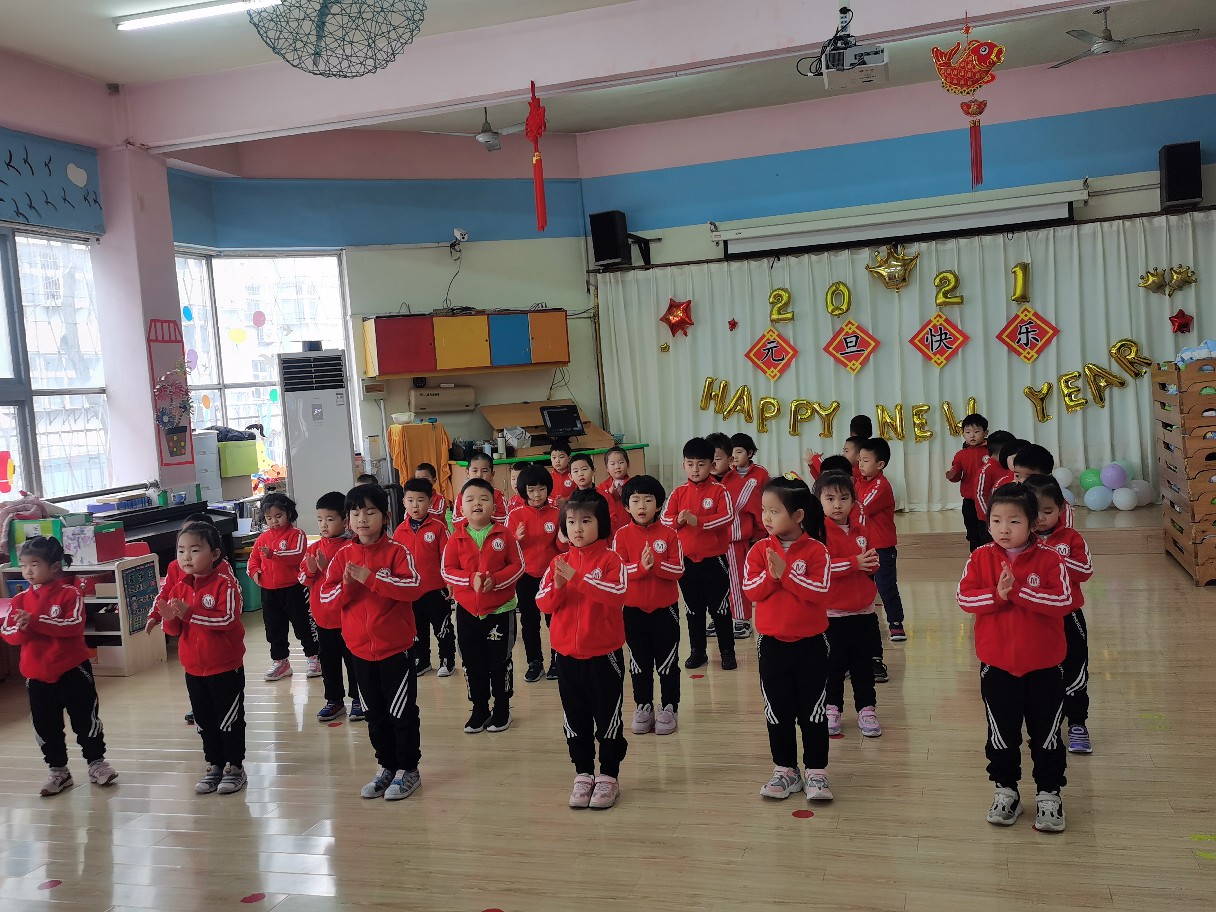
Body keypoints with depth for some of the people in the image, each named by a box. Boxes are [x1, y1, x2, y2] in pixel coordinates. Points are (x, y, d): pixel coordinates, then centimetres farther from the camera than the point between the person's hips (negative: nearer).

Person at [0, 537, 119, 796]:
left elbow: (74, 626, -23)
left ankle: (96, 762, 22)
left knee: (85, 718, 6)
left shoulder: (69, 593, -10)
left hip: (72, 669, -4)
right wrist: (21, 629, -23)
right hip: (37, 674, 4)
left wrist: (36, 621, -29)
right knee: (46, 725, 12)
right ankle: (57, 770, 26)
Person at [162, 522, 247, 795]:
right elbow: (175, 630, 5)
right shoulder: (179, 588, 4)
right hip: (193, 669, 6)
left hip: (226, 667, -6)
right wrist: (170, 619, -18)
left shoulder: (225, 584, -15)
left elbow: (227, 619, -26)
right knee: (204, 721, 16)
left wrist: (190, 612, -31)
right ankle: (214, 765, 29)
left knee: (229, 719, 6)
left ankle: (235, 767, 19)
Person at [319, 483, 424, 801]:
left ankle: (408, 769, 19)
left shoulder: (396, 551, -11)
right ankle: (386, 767, 31)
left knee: (402, 711, 5)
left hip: (396, 647, -5)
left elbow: (414, 586, -23)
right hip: (361, 649, 5)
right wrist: (346, 586, -21)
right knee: (375, 714, 16)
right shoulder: (343, 557, 2)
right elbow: (325, 595, 0)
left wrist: (371, 577, -29)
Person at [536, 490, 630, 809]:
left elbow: (617, 594, -23)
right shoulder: (559, 562, 5)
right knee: (575, 719, 13)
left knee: (607, 717, 7)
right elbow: (544, 603, 1)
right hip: (567, 655, 4)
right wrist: (557, 587, -20)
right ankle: (583, 774, 25)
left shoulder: (611, 559, -8)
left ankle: (609, 776, 19)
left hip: (604, 654, -4)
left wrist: (577, 578, -27)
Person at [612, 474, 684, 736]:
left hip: (665, 608, -1)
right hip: (633, 609, 1)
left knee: (667, 662, 8)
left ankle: (669, 708, 20)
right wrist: (641, 566, -26)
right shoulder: (621, 535, -4)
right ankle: (643, 707, 26)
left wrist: (656, 564, -26)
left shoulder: (668, 534, -6)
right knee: (639, 662, 13)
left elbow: (678, 569, -10)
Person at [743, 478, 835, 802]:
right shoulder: (760, 550, -1)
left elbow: (820, 592, -20)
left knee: (813, 712, 8)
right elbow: (752, 590, -9)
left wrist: (786, 572, -26)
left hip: (811, 644, -3)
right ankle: (785, 771, 25)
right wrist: (771, 574, -26)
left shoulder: (816, 550, -10)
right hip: (772, 644, 3)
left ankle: (816, 773, 19)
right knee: (778, 713, 12)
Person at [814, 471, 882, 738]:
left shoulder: (859, 530, 8)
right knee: (833, 664, 7)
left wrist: (872, 563, -6)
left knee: (864, 664, 11)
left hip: (863, 611, 5)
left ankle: (866, 708, 22)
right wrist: (854, 563, -25)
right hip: (831, 613, -5)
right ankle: (832, 708, 21)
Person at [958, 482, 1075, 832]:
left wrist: (1019, 590, -27)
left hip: (1044, 667, -1)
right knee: (1001, 734, 15)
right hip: (996, 665, 2)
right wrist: (997, 594, -26)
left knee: (1046, 735, 12)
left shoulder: (1049, 559, -10)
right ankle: (1005, 791, 31)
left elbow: (1063, 600, -20)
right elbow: (964, 597, -11)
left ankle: (1049, 795, 27)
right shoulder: (980, 558, -4)